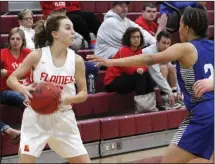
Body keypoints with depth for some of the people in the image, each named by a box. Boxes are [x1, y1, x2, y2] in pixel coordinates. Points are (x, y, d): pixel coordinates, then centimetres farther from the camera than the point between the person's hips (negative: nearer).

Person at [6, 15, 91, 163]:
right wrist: (23, 89, -25)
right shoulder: (37, 56, -9)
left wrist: (66, 99, -19)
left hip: (63, 119, 3)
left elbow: (83, 93, 2)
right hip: (36, 117, -3)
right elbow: (11, 79, -4)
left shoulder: (76, 60, -4)